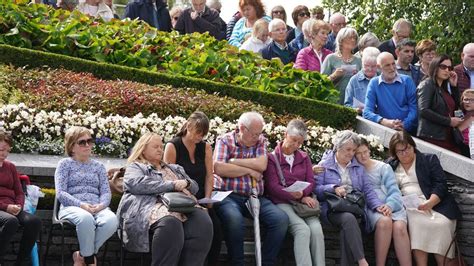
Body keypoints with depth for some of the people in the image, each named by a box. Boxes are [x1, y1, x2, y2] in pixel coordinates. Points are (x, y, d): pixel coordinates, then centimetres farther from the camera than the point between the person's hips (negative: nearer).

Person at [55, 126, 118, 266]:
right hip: (72, 207, -3)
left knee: (112, 220, -33)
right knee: (86, 218, -41)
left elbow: (106, 192, 11)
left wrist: (101, 205, -13)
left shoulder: (98, 166, 21)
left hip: (96, 208, 3)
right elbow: (60, 193, -2)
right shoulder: (65, 164, 10)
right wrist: (81, 205, -18)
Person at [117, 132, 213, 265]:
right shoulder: (135, 167, 19)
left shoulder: (175, 168, 36)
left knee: (202, 221, -31)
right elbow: (136, 184, -5)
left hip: (181, 206, 5)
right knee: (170, 223, -41)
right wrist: (173, 185, -7)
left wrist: (185, 183, 0)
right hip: (153, 206, -5)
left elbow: (195, 186, 28)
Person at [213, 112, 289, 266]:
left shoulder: (260, 141, 14)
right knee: (234, 218, -36)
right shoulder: (224, 141, 4)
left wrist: (234, 161, -7)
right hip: (228, 195, -4)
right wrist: (250, 171, -6)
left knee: (281, 219, -18)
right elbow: (218, 168, -12)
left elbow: (261, 165, -5)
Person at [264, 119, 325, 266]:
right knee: (303, 230, -30)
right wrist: (299, 197, -15)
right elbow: (273, 187, -5)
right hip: (282, 202, -4)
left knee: (317, 229, -26)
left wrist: (302, 194, -14)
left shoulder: (304, 157, 18)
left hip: (303, 201, 4)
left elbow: (311, 182, 11)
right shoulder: (272, 157, 3)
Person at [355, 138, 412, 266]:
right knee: (384, 221, -36)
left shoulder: (384, 167, 17)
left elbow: (394, 191, 6)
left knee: (399, 227, -32)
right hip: (370, 207, -1)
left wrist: (389, 205, -14)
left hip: (391, 205, 2)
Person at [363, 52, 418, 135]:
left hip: (408, 129, 0)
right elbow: (367, 112, -1)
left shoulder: (407, 80, 8)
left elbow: (414, 108, 2)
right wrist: (385, 122, -17)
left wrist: (404, 124, -15)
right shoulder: (374, 83, 7)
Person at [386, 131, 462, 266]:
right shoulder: (391, 165, 18)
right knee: (416, 223, -33)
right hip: (407, 207, 1)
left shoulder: (429, 159, 11)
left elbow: (440, 185, 1)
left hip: (434, 204, 0)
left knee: (442, 224, -31)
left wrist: (430, 202, -18)